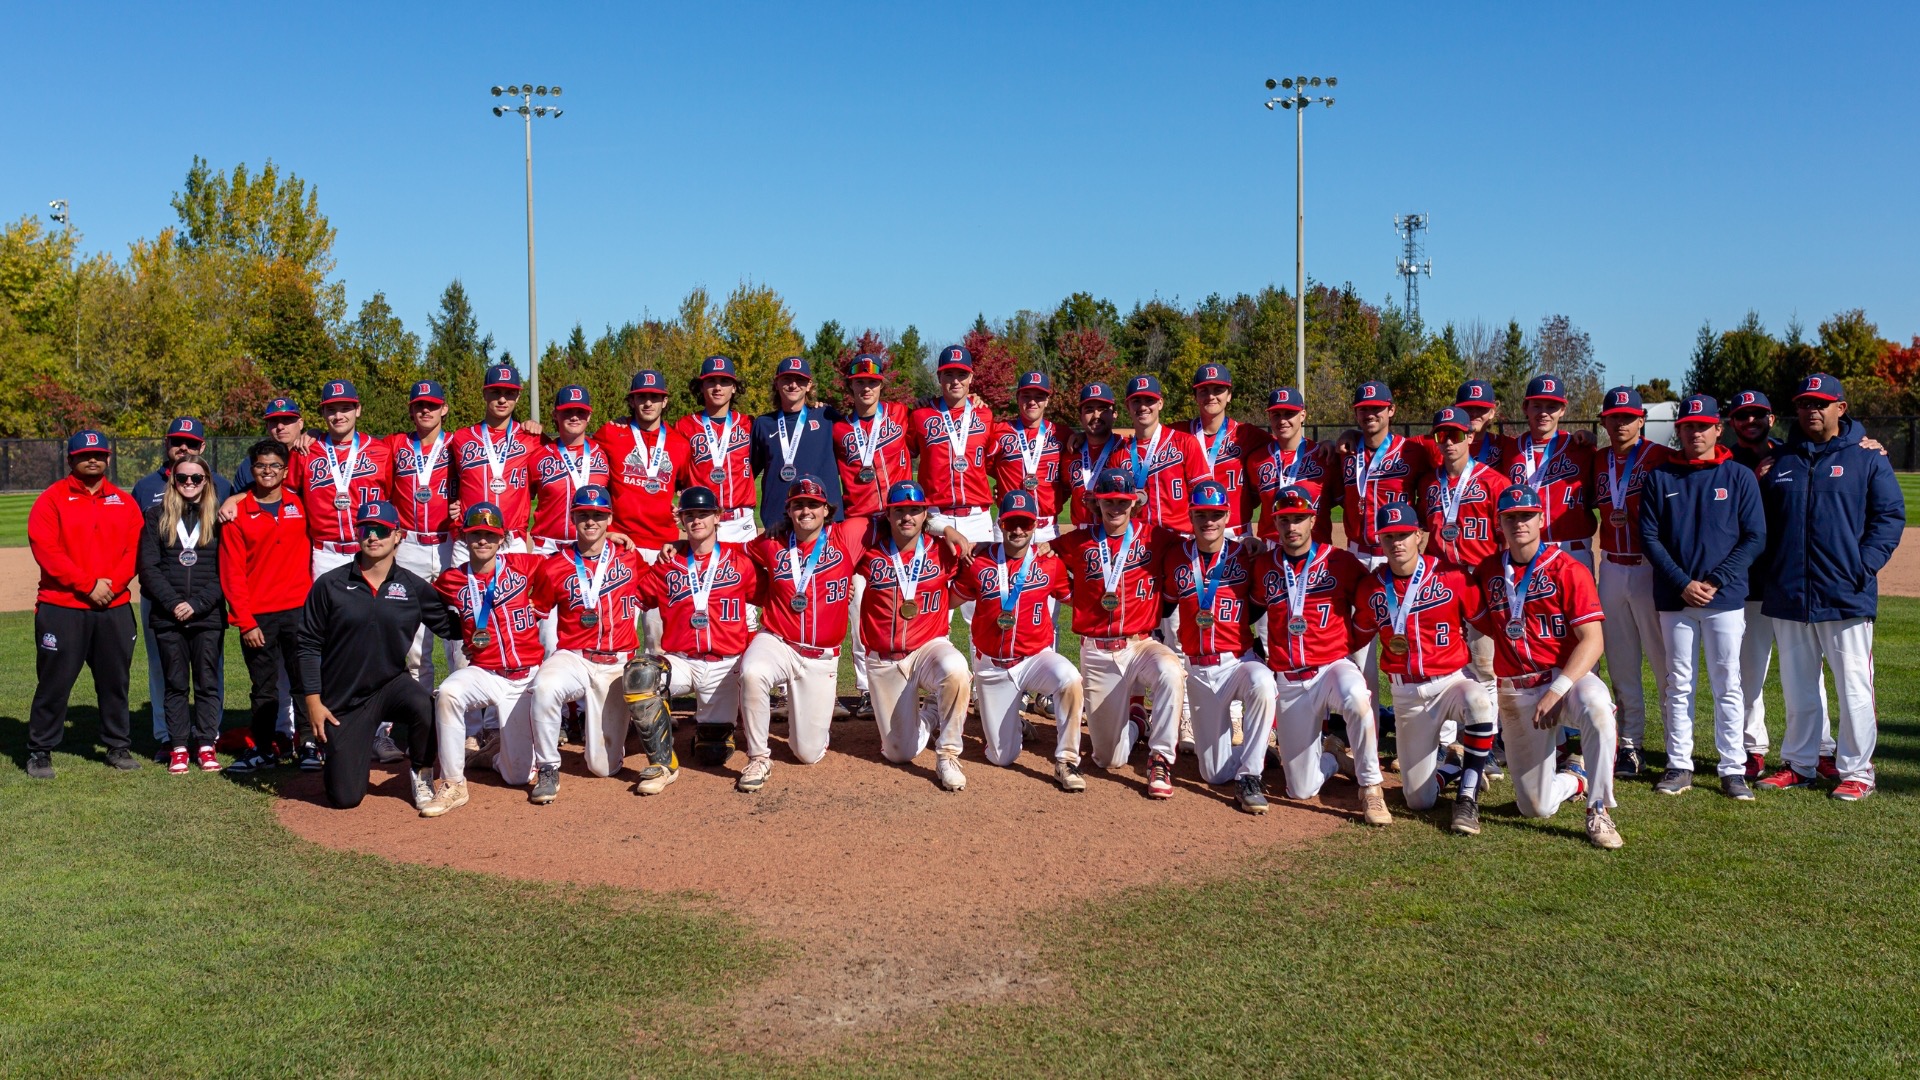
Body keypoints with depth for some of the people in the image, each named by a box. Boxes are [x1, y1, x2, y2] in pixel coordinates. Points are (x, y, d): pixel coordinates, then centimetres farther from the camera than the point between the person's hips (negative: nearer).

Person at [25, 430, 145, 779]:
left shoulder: (124, 501, 11)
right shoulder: (51, 499, 0)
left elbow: (135, 549, 4)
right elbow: (45, 550, -10)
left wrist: (112, 584, -12)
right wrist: (87, 585, -15)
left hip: (114, 608, 3)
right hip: (61, 609, -3)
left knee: (115, 680, 9)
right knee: (54, 681, 1)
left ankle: (119, 746, 20)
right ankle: (40, 751, 11)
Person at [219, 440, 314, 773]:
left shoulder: (300, 505, 6)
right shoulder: (237, 514, 1)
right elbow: (232, 573, -1)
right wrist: (245, 621, -7)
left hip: (298, 610, 1)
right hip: (258, 616, -1)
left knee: (303, 680, 1)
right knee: (263, 686, 8)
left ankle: (308, 744, 7)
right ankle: (264, 748, 17)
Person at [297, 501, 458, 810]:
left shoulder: (413, 587, -1)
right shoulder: (330, 585, -5)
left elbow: (449, 626, 4)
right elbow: (308, 645, -2)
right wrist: (313, 701, -7)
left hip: (393, 684, 1)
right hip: (342, 700, -1)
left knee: (425, 706, -36)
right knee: (345, 798, -6)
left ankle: (420, 774, -6)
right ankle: (338, 762, 32)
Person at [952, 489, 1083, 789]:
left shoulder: (1051, 564, -5)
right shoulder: (979, 562, -6)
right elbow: (953, 598, 5)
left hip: (1036, 657, 0)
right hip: (992, 667, 0)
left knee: (1071, 680, -37)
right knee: (1002, 758, 3)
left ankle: (1066, 762, -20)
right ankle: (1013, 726, 41)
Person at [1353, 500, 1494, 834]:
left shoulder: (1451, 576, -8)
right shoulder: (1371, 588, -1)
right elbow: (1359, 635, 14)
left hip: (1452, 679, -2)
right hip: (1406, 694, 2)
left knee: (1479, 703, -41)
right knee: (1419, 801, 0)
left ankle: (1468, 797, -22)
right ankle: (1437, 748, 35)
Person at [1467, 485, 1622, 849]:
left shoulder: (1568, 569, -8)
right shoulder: (1487, 573, 6)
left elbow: (1592, 641, -15)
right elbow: (1481, 631, 13)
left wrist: (1557, 691, -24)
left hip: (1568, 676, -3)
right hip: (1515, 692, 3)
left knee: (1597, 708, -41)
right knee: (1536, 807, 1)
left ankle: (1598, 812, -23)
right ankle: (1575, 776, 37)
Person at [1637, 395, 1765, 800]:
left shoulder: (1740, 476, 3)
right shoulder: (1660, 478, 6)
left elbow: (1755, 538, -1)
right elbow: (1649, 537, 2)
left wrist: (1715, 582, -11)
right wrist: (1683, 583, -9)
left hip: (1725, 599, -1)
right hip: (1674, 599, 1)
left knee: (1728, 686, 1)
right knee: (1678, 685, 6)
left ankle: (1733, 770, 6)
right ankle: (1679, 766, 13)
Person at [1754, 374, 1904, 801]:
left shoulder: (1867, 458, 2)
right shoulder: (1779, 460, 13)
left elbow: (1891, 515, -2)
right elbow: (1759, 520, 19)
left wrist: (1864, 565, -11)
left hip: (1846, 597, -4)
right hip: (1787, 596, 4)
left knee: (1854, 687, 0)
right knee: (1797, 688, 12)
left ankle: (1856, 771, 10)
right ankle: (1800, 764, 23)